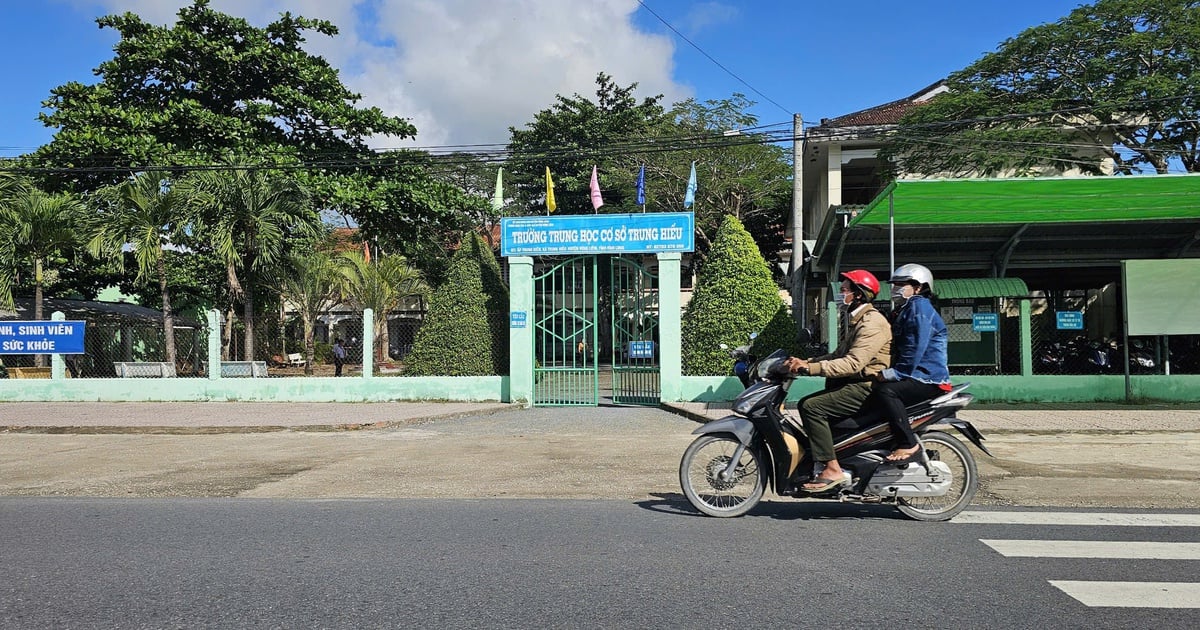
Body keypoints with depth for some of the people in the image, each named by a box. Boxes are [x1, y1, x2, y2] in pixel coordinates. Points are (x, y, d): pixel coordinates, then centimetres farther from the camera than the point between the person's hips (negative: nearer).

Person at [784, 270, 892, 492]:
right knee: (806, 404, 8)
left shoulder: (872, 323, -16)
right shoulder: (854, 320, 19)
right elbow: (839, 355, 20)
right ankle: (820, 462, 9)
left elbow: (853, 363, -27)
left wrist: (810, 368, -31)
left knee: (812, 407, -21)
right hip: (853, 384, 11)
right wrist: (806, 362, 5)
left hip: (865, 388, -11)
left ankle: (833, 470, -20)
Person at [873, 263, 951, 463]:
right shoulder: (902, 310, 24)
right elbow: (896, 348, 25)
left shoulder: (919, 306, -9)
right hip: (914, 376, 11)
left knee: (885, 391, -32)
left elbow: (915, 349, -20)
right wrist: (885, 372, 11)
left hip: (928, 379, -11)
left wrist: (893, 374, -20)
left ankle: (908, 444, -30)